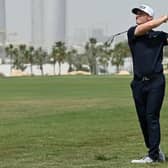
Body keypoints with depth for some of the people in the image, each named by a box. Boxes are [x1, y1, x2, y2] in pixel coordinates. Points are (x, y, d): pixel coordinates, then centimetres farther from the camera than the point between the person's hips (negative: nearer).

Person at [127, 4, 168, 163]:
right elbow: (147, 27, -9)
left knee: (152, 117, -9)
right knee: (143, 119, 7)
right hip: (138, 83, 3)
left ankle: (152, 155, -8)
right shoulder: (132, 33, 7)